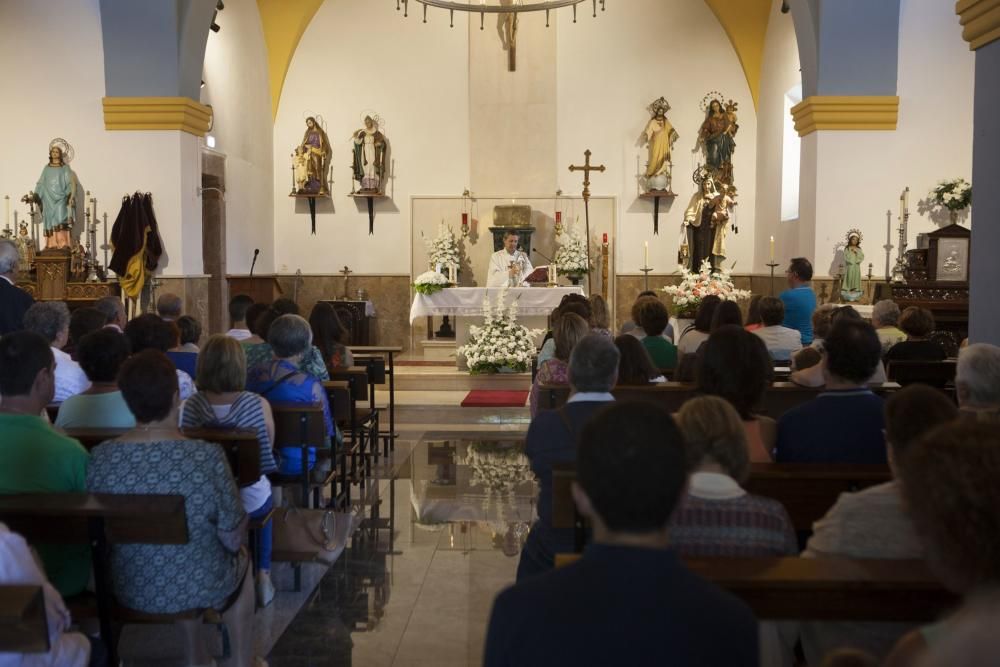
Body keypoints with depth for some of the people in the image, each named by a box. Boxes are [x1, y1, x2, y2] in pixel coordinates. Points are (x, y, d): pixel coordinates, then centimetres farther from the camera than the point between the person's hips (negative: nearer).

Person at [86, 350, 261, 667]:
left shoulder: (100, 458, -17)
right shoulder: (207, 457, -27)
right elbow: (233, 538, -17)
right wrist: (235, 542, 6)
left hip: (129, 591, 3)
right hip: (200, 589, -3)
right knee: (241, 558, 31)